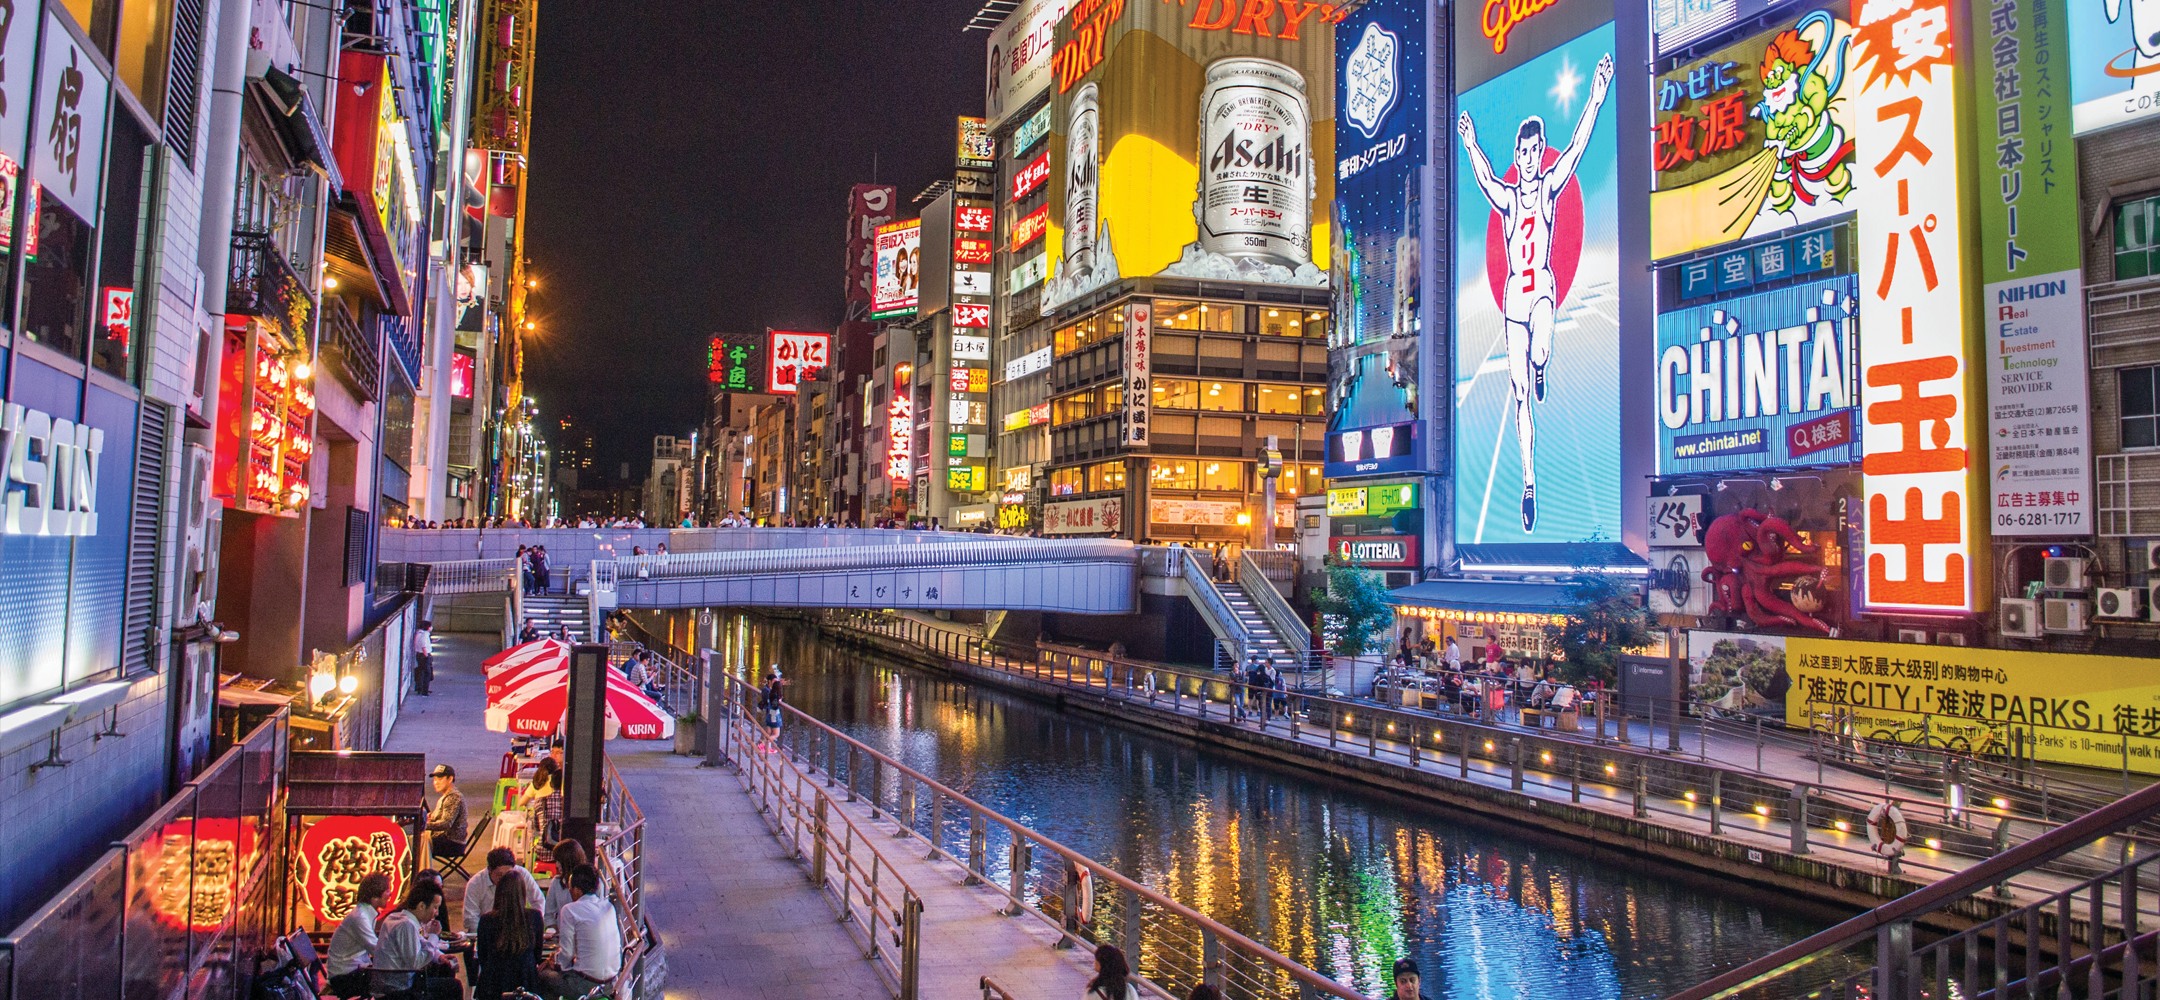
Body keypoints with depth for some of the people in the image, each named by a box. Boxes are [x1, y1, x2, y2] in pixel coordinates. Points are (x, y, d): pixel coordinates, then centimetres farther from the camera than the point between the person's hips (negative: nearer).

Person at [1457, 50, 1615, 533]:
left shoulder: (1549, 186, 3)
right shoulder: (1506, 197, 10)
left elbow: (1576, 149, -6)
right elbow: (1485, 180, -4)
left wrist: (1596, 100, -16)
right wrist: (1471, 147, -17)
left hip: (1543, 286, -2)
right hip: (1513, 293, 2)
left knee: (1540, 355, -35)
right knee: (1519, 393, 2)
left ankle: (1541, 367, 4)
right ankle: (1529, 481, 10)